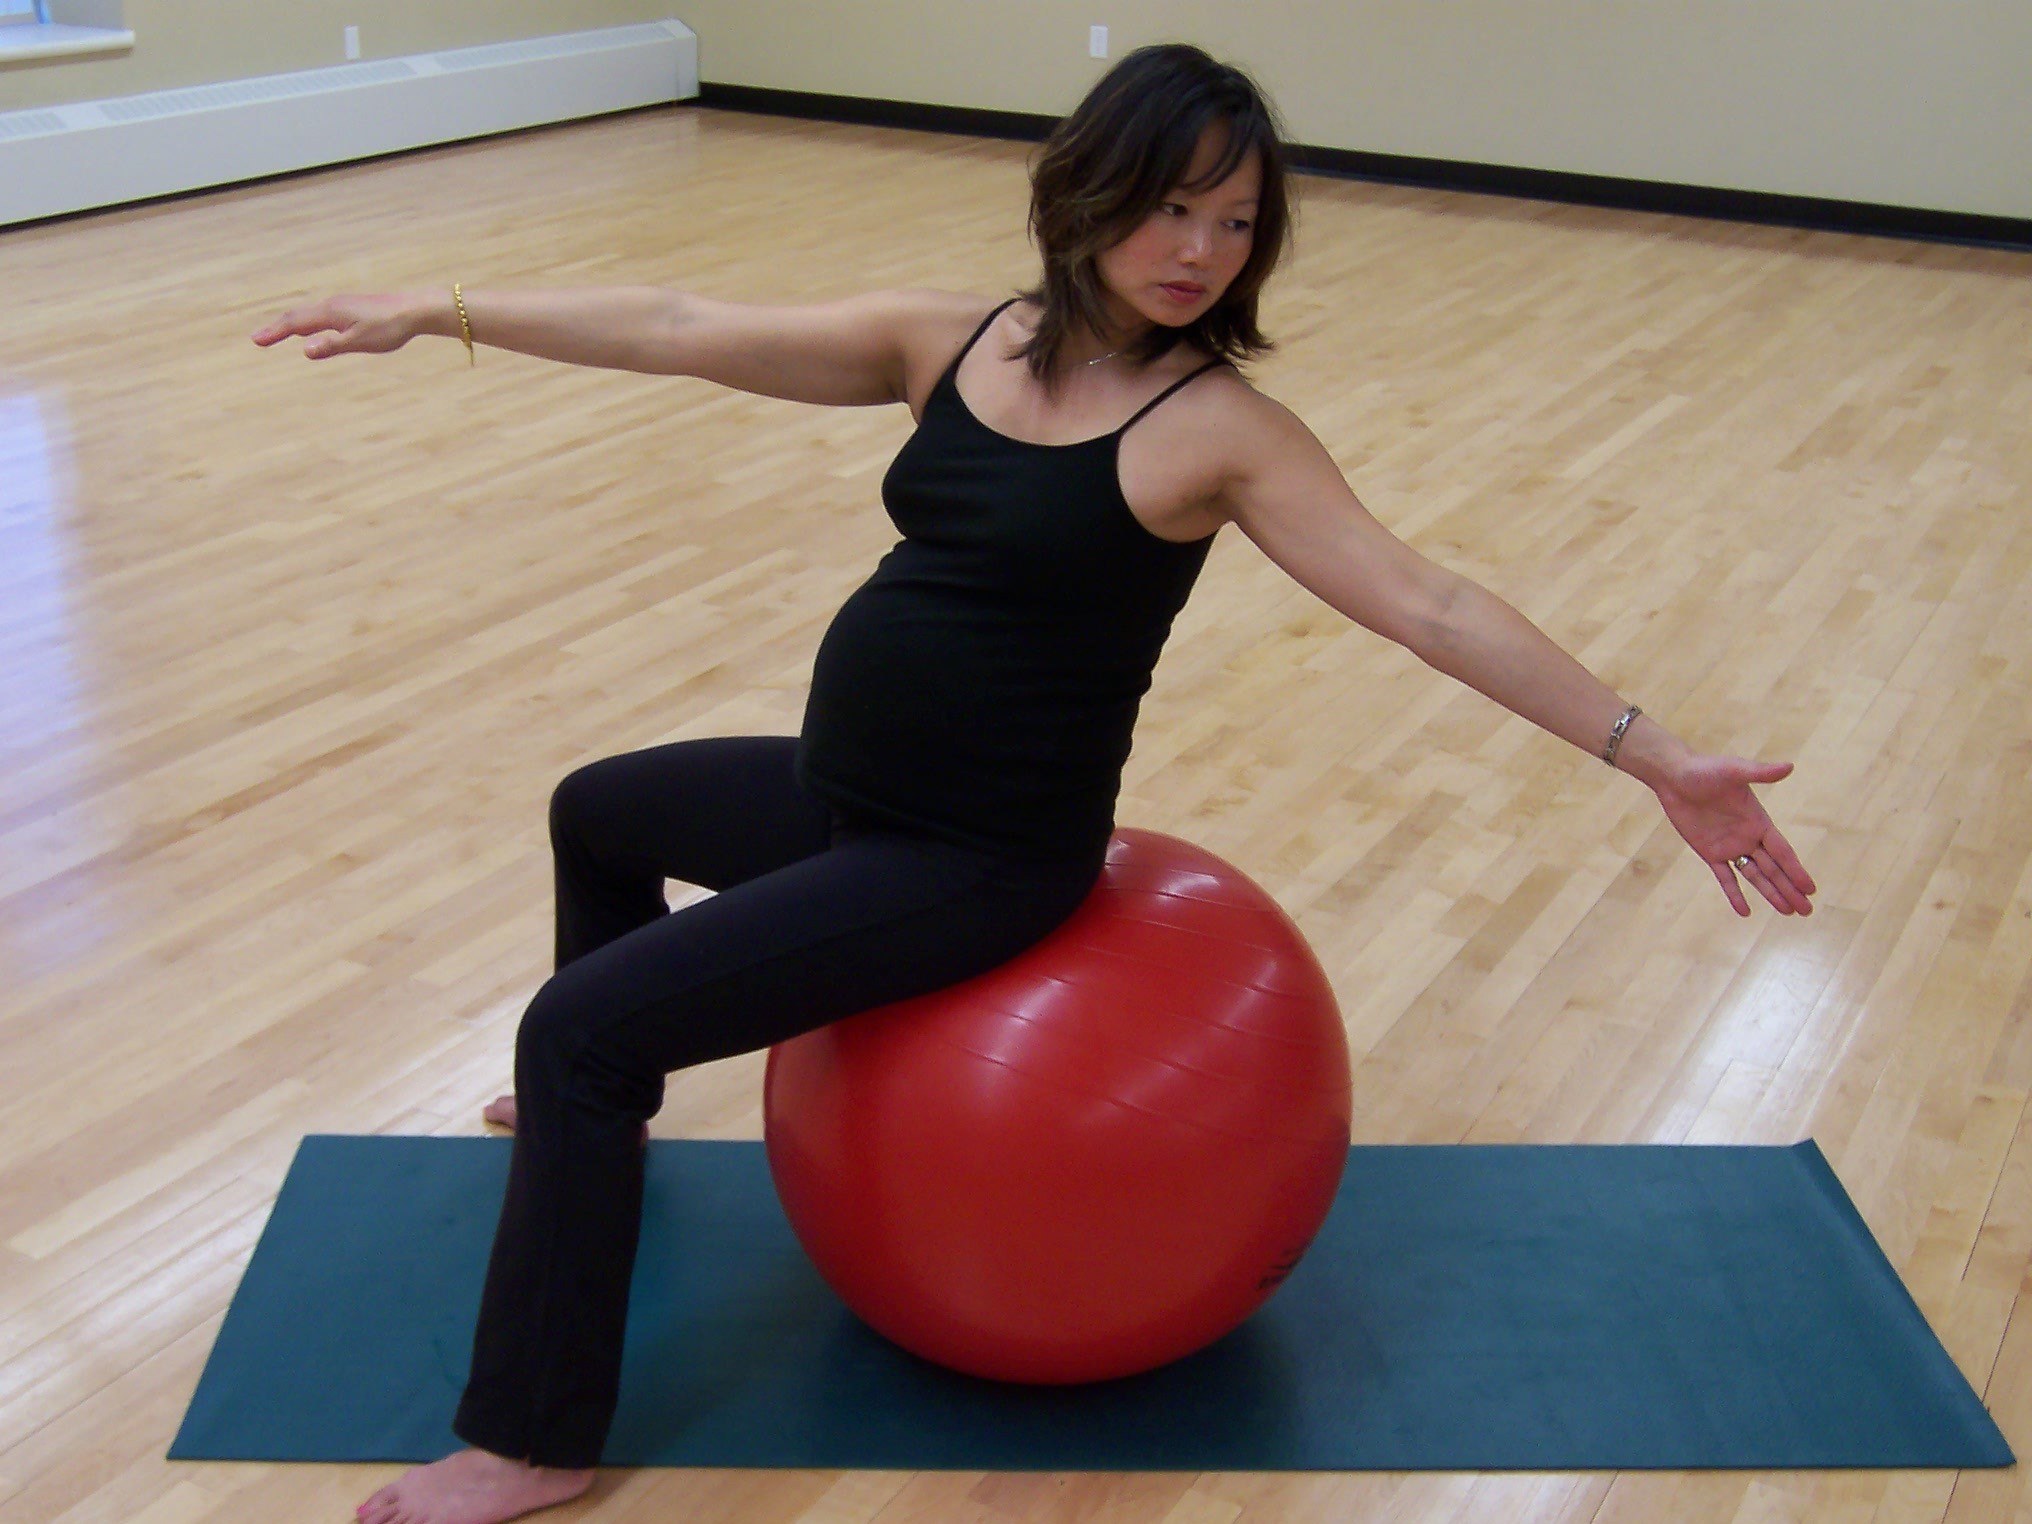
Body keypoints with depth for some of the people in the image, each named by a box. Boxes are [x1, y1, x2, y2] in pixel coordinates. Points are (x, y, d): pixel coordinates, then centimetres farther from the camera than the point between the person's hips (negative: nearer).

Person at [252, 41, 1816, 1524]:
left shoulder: (1219, 427, -16)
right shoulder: (954, 338, 0)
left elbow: (1431, 606, -20)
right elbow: (685, 334, 1)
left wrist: (1656, 756, -27)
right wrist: (438, 309, 2)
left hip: (981, 854, -7)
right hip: (845, 787, 8)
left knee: (579, 1023, -14)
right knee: (599, 812, 31)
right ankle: (600, 1114, 57)